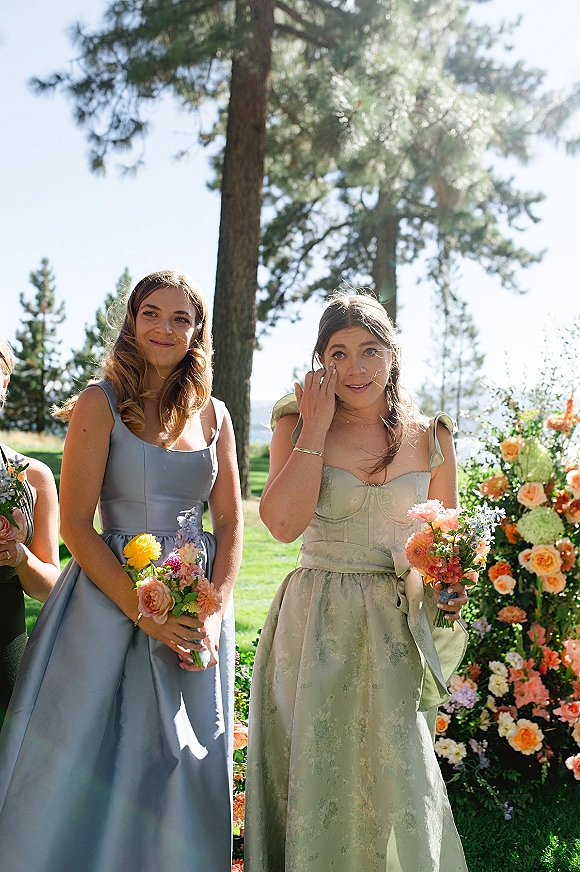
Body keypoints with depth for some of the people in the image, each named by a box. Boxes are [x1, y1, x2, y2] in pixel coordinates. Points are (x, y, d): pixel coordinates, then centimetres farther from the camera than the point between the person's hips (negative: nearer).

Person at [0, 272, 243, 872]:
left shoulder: (212, 414, 7)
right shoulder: (101, 403, -5)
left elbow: (230, 523, 8)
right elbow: (75, 524, -10)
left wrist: (215, 611, -7)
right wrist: (146, 613, -16)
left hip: (199, 611, 4)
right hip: (110, 603, -3)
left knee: (184, 774, 10)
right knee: (89, 770, 2)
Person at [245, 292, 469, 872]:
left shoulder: (431, 437, 3)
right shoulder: (299, 427, -2)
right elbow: (283, 523, -18)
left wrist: (452, 586, -7)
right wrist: (317, 426, -14)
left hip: (399, 627, 1)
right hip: (317, 627, -1)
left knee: (395, 777, 5)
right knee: (317, 775, 7)